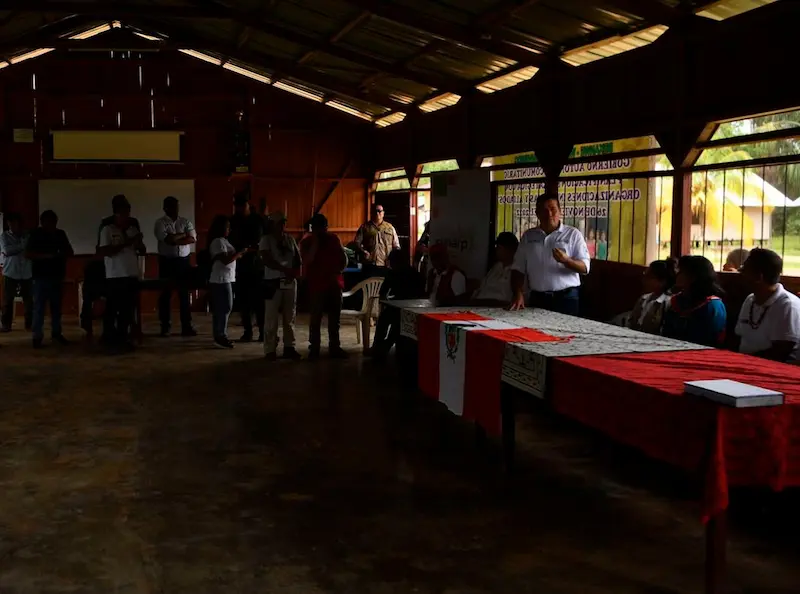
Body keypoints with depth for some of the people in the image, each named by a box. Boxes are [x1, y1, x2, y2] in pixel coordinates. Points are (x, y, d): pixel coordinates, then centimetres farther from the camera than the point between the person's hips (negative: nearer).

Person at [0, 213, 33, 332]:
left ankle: (29, 323, 13)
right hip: (10, 272, 0)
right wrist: (23, 246, -11)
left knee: (29, 300, 2)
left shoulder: (29, 236, 5)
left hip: (27, 273, 1)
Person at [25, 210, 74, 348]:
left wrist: (60, 254, -9)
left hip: (57, 276, 4)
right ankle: (37, 336, -4)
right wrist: (46, 255, -18)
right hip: (41, 276, -4)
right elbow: (28, 254, -7)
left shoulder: (60, 234, 11)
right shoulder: (36, 234, 0)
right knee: (39, 307, -5)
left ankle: (56, 333, 16)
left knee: (56, 306, 8)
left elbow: (70, 252, 13)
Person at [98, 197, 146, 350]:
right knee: (112, 309, 0)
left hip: (132, 275, 5)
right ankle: (109, 339, 9)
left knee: (128, 309, 7)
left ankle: (122, 338, 16)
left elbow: (143, 251, 14)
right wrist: (127, 243, -17)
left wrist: (138, 243, -8)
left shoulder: (133, 229, 11)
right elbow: (105, 251, -13)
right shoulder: (107, 230, -3)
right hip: (115, 276, -5)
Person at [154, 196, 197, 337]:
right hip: (167, 261, -2)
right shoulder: (160, 223, -3)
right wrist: (183, 235, -6)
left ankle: (187, 326, 8)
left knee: (184, 294, 4)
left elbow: (192, 239, -5)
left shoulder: (186, 222, 8)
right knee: (166, 295, 3)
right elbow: (167, 239, -18)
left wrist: (175, 240, -14)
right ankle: (165, 327, 10)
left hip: (184, 261, 3)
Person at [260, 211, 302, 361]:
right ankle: (270, 350, 2)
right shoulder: (266, 239, -2)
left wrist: (296, 271, -9)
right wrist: (284, 269, -22)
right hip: (273, 282, -4)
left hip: (290, 282, 5)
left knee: (290, 317, 7)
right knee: (271, 318, -3)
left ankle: (289, 347, 14)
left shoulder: (290, 239, 12)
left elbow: (297, 257, 11)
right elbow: (267, 260, -13)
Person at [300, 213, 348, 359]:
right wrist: (315, 242, -17)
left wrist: (338, 271, -4)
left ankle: (335, 347, 15)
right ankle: (314, 348, 1)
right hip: (317, 285, -4)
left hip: (335, 283, 4)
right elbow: (307, 260, -16)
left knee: (335, 317, 8)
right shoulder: (306, 242, -1)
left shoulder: (334, 239, 9)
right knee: (316, 318, -5)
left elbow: (344, 259, 14)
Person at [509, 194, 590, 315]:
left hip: (566, 298, -3)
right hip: (537, 298, 3)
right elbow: (518, 268, 10)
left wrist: (566, 260, -23)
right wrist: (518, 294, -4)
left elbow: (585, 267, -4)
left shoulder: (573, 234, 1)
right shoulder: (528, 236, 10)